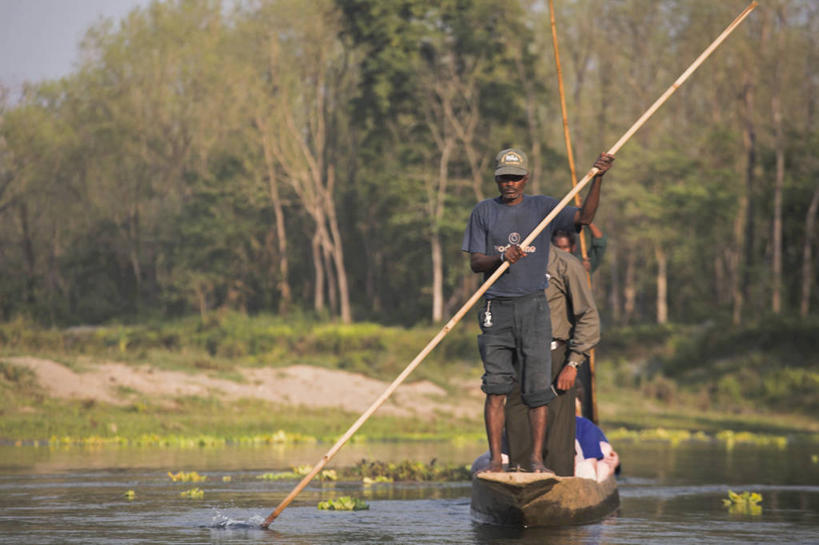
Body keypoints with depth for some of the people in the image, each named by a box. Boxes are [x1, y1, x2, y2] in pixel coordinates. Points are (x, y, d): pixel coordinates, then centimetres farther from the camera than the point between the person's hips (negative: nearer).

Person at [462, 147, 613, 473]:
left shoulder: (542, 207, 8)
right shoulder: (483, 212, 8)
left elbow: (584, 217, -5)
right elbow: (475, 262, 3)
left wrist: (597, 179, -17)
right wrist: (501, 257, -17)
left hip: (533, 306, 0)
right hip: (497, 308, 0)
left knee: (537, 388, -4)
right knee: (495, 387, -4)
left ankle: (537, 459, 0)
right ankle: (495, 459, -1)